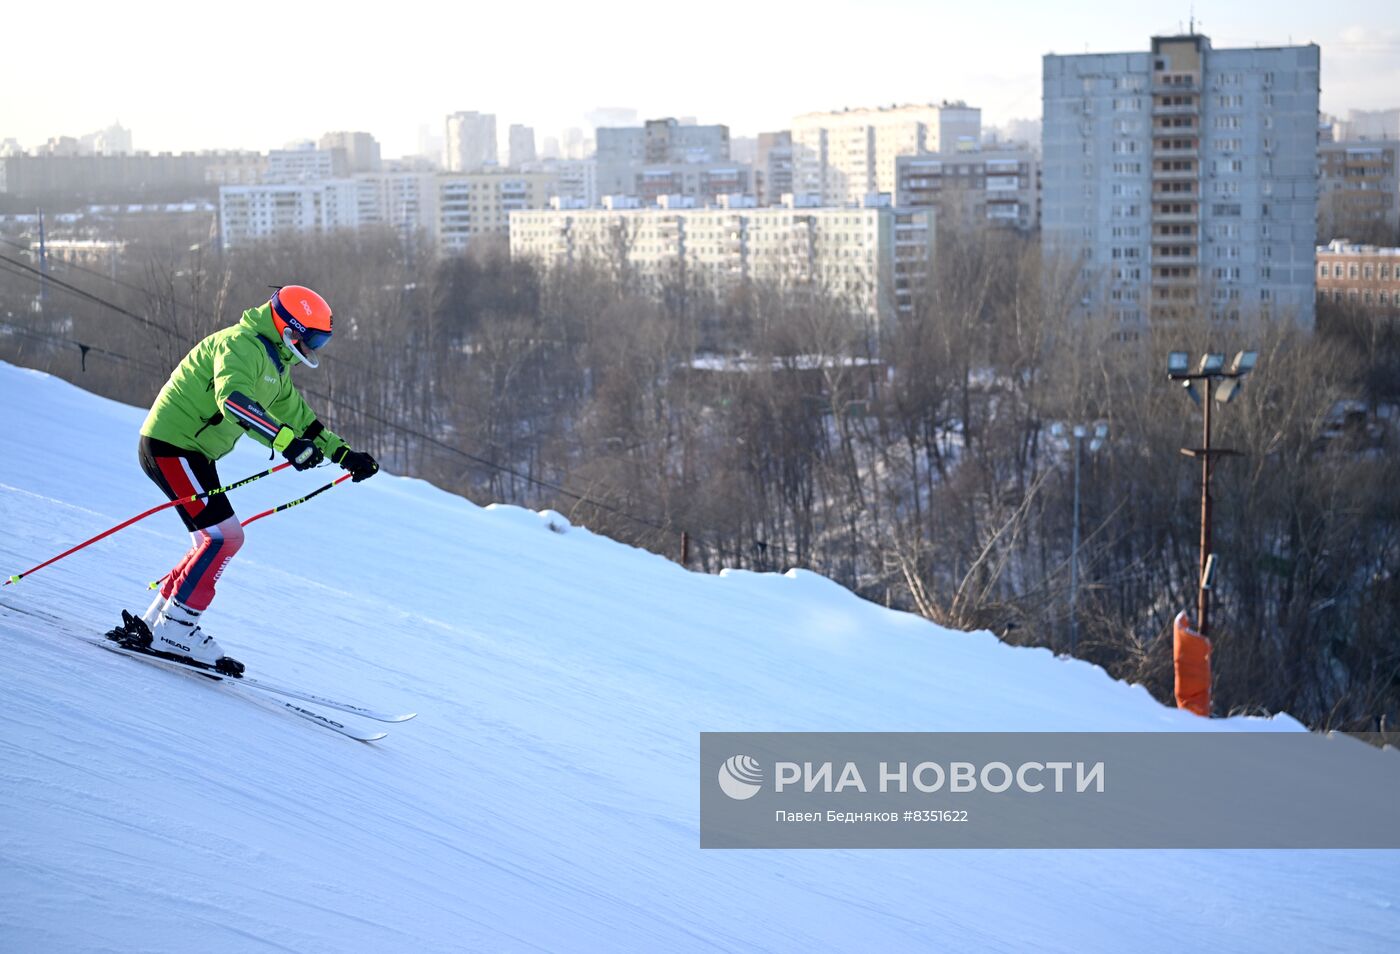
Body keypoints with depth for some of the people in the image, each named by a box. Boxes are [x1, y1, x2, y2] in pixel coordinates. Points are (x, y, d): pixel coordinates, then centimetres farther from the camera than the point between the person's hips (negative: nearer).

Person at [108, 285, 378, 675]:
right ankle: (173, 631, -12)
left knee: (218, 541, 12)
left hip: (192, 452, 11)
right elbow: (232, 399, -35)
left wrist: (343, 453, 18)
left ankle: (153, 622, 17)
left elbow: (296, 416, 26)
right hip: (171, 446, -11)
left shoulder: (274, 363, 16)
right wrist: (286, 442, -46)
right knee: (224, 536, -16)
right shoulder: (242, 345, -17)